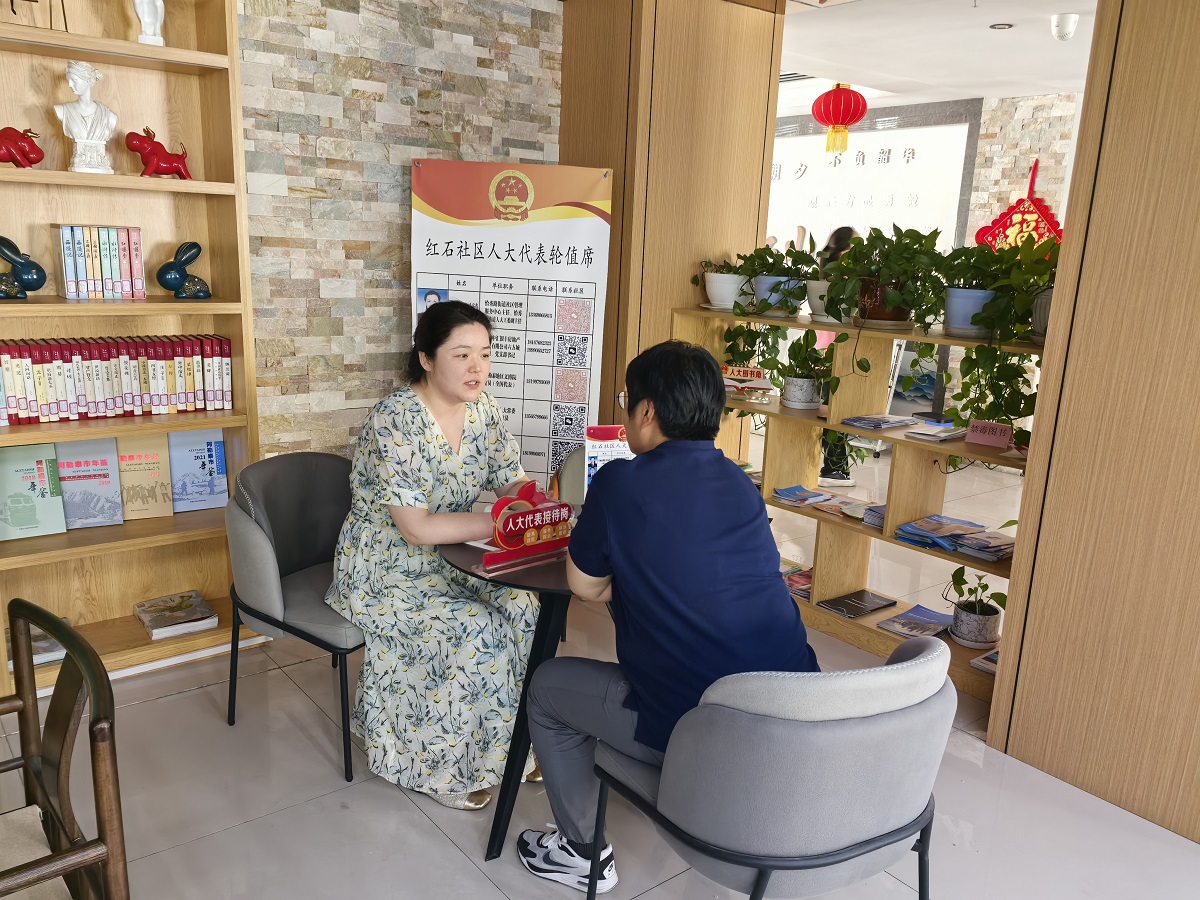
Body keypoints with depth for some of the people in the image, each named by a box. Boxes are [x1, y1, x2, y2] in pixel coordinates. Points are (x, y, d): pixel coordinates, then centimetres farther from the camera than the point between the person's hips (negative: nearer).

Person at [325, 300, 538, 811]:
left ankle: (509, 744, 7)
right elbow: (417, 528, -27)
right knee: (474, 630, -23)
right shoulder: (393, 421, -24)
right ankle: (441, 767, 2)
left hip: (444, 559, 6)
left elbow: (513, 484, 1)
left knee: (524, 608, -14)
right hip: (384, 571, -6)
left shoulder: (482, 410, -3)